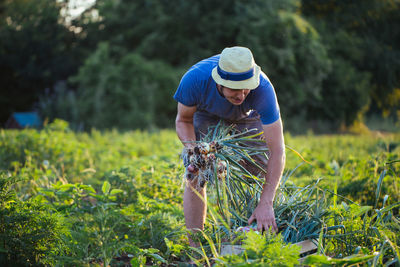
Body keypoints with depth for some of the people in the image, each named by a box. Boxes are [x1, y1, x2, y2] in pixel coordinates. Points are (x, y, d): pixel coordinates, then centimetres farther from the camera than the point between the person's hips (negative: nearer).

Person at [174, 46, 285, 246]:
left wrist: (266, 204, -47)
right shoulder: (195, 79, -40)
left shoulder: (262, 89, -43)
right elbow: (183, 120, -18)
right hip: (206, 115, 0)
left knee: (261, 177, -8)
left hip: (249, 117, 0)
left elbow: (277, 150, -41)